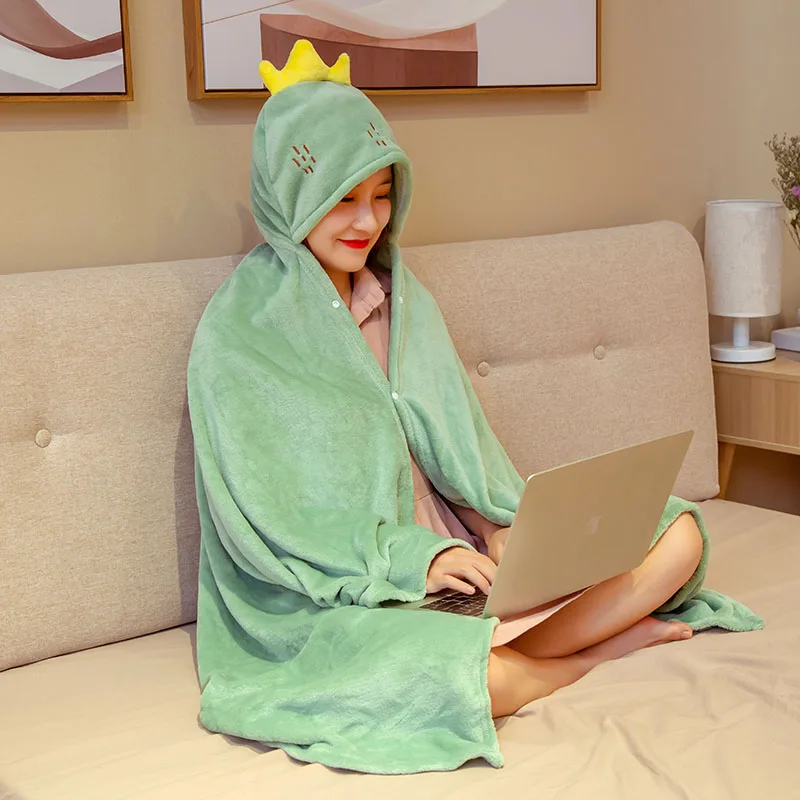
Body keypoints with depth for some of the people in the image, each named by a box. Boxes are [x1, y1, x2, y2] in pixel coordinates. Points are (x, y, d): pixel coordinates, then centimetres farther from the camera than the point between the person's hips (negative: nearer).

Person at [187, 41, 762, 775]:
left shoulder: (404, 301, 10)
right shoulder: (238, 331, -11)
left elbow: (461, 448, 11)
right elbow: (260, 520, -14)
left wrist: (526, 523, -8)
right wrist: (408, 559, -23)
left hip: (452, 552, 6)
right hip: (327, 596, -6)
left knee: (677, 531, -3)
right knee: (447, 674, -37)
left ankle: (510, 657, -15)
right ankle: (603, 647, -7)